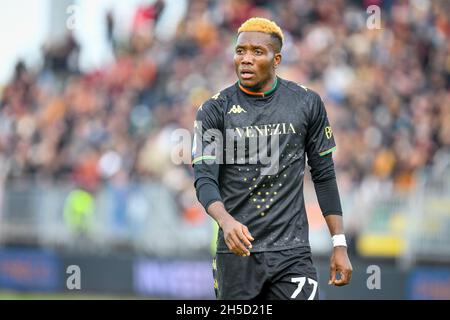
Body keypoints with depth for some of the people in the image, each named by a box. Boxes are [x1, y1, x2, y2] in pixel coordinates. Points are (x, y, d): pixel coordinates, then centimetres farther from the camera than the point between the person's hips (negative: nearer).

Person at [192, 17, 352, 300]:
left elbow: (324, 176, 10)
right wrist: (226, 220, -29)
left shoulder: (307, 103, 5)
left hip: (292, 252, 0)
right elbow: (204, 179, -8)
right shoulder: (215, 111, 1)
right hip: (236, 252, 0)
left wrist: (340, 245, 4)